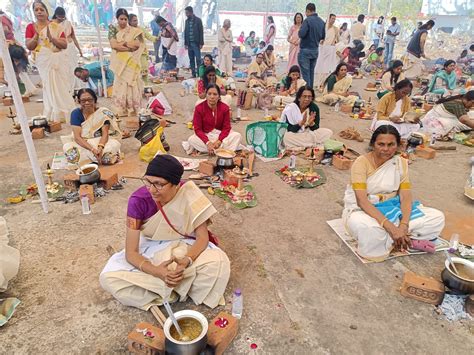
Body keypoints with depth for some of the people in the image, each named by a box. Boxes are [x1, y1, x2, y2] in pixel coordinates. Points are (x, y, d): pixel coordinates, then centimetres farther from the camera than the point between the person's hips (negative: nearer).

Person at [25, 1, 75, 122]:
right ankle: (54, 115, 8)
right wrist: (37, 34, -14)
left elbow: (65, 45, -4)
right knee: (49, 87, 2)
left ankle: (65, 113, 11)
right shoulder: (30, 27, 6)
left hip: (58, 60, 0)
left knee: (62, 86, 1)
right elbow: (29, 46, -2)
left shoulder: (55, 26, 3)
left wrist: (51, 37, -16)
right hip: (43, 62, 1)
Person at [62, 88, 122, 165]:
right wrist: (93, 149, -34)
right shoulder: (76, 113, -11)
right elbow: (77, 137, -18)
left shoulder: (103, 112, -11)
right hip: (83, 143, 1)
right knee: (67, 147, -30)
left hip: (101, 142, 0)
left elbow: (105, 133, -17)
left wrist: (100, 148, -38)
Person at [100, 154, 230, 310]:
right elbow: (131, 252, -20)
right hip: (150, 249, 1)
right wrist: (156, 271, -38)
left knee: (219, 262, -29)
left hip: (184, 247, 0)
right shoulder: (138, 200, -24)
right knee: (108, 277, -23)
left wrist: (186, 260, -37)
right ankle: (182, 290, -15)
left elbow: (203, 237, -17)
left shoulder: (189, 193, -23)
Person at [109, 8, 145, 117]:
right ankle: (122, 111, 5)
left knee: (132, 85, -1)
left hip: (131, 63, -1)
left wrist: (122, 43, -8)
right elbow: (114, 45, -10)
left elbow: (137, 44, -8)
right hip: (120, 63, 1)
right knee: (121, 85, 0)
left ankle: (133, 110, 5)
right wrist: (130, 46, -14)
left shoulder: (134, 31, 5)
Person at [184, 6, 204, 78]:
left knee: (198, 59, -7)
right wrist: (185, 43, 9)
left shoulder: (198, 20, -2)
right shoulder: (187, 21, 13)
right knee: (191, 60, 5)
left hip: (196, 43, -5)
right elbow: (185, 32, 15)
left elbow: (201, 32, -5)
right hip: (189, 43, 5)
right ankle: (193, 74, 10)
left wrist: (201, 43, -11)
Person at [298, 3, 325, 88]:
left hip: (306, 50, -7)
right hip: (316, 49, 7)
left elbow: (301, 34, -21)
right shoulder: (321, 21, 7)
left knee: (305, 72, -3)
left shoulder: (307, 20, -14)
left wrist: (299, 32, 0)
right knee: (311, 72, 15)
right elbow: (323, 36, 12)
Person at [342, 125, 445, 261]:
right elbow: (362, 200, -25)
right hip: (362, 210, -5)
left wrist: (403, 225, -24)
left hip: (391, 209, 5)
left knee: (437, 218, -11)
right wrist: (390, 227, -33)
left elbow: (406, 197, -6)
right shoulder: (362, 162, -16)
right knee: (370, 230, -40)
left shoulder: (401, 163, 0)